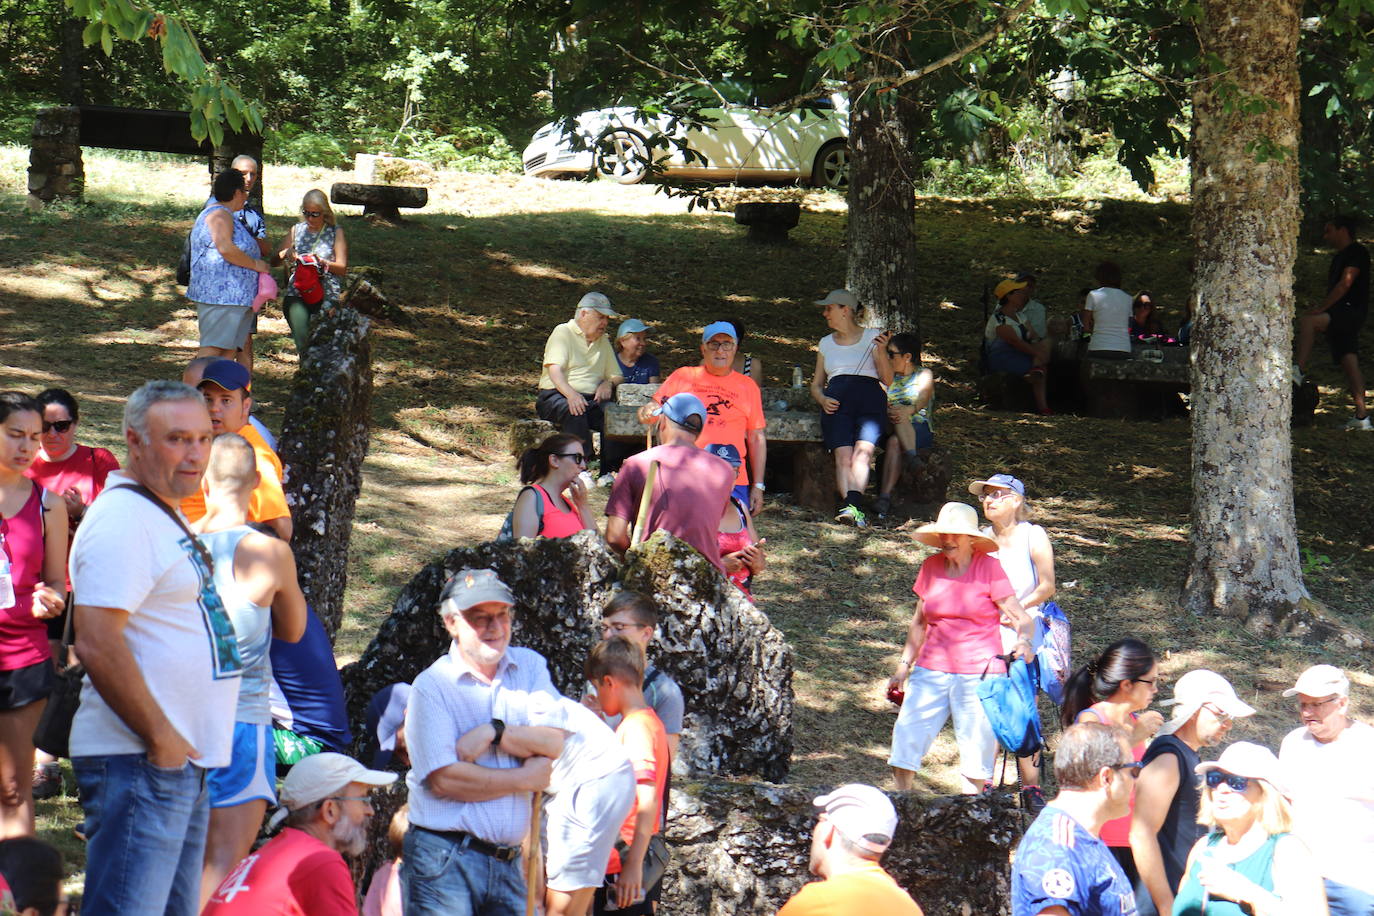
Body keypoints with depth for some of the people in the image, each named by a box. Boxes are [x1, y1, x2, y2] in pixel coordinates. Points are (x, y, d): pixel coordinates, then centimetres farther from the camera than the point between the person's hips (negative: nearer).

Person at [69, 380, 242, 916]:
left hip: (183, 757, 10)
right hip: (138, 760, -10)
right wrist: (160, 738, -19)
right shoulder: (120, 521, -14)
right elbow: (97, 645, -24)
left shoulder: (165, 519, 18)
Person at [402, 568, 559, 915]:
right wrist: (528, 778, -4)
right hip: (444, 861, -4)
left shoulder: (531, 668, 13)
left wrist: (496, 732, -12)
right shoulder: (432, 685, -3)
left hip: (507, 862, 4)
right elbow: (444, 779, -13)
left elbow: (557, 745, 2)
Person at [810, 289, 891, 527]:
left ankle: (852, 506, -47)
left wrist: (881, 352, -7)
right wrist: (822, 399, 6)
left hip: (870, 400, -3)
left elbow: (888, 381, 10)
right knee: (843, 454, -23)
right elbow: (816, 384, 29)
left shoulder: (872, 337, 16)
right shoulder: (826, 343, 28)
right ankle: (853, 509, -37)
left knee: (863, 451, -28)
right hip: (836, 401, 3)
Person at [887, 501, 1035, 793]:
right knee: (906, 736, -4)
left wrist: (1023, 640, -26)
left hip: (979, 673, -4)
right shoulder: (931, 567, 7)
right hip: (931, 670, 4)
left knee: (977, 744, -2)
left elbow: (1022, 619, -5)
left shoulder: (988, 567, -4)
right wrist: (905, 664, 14)